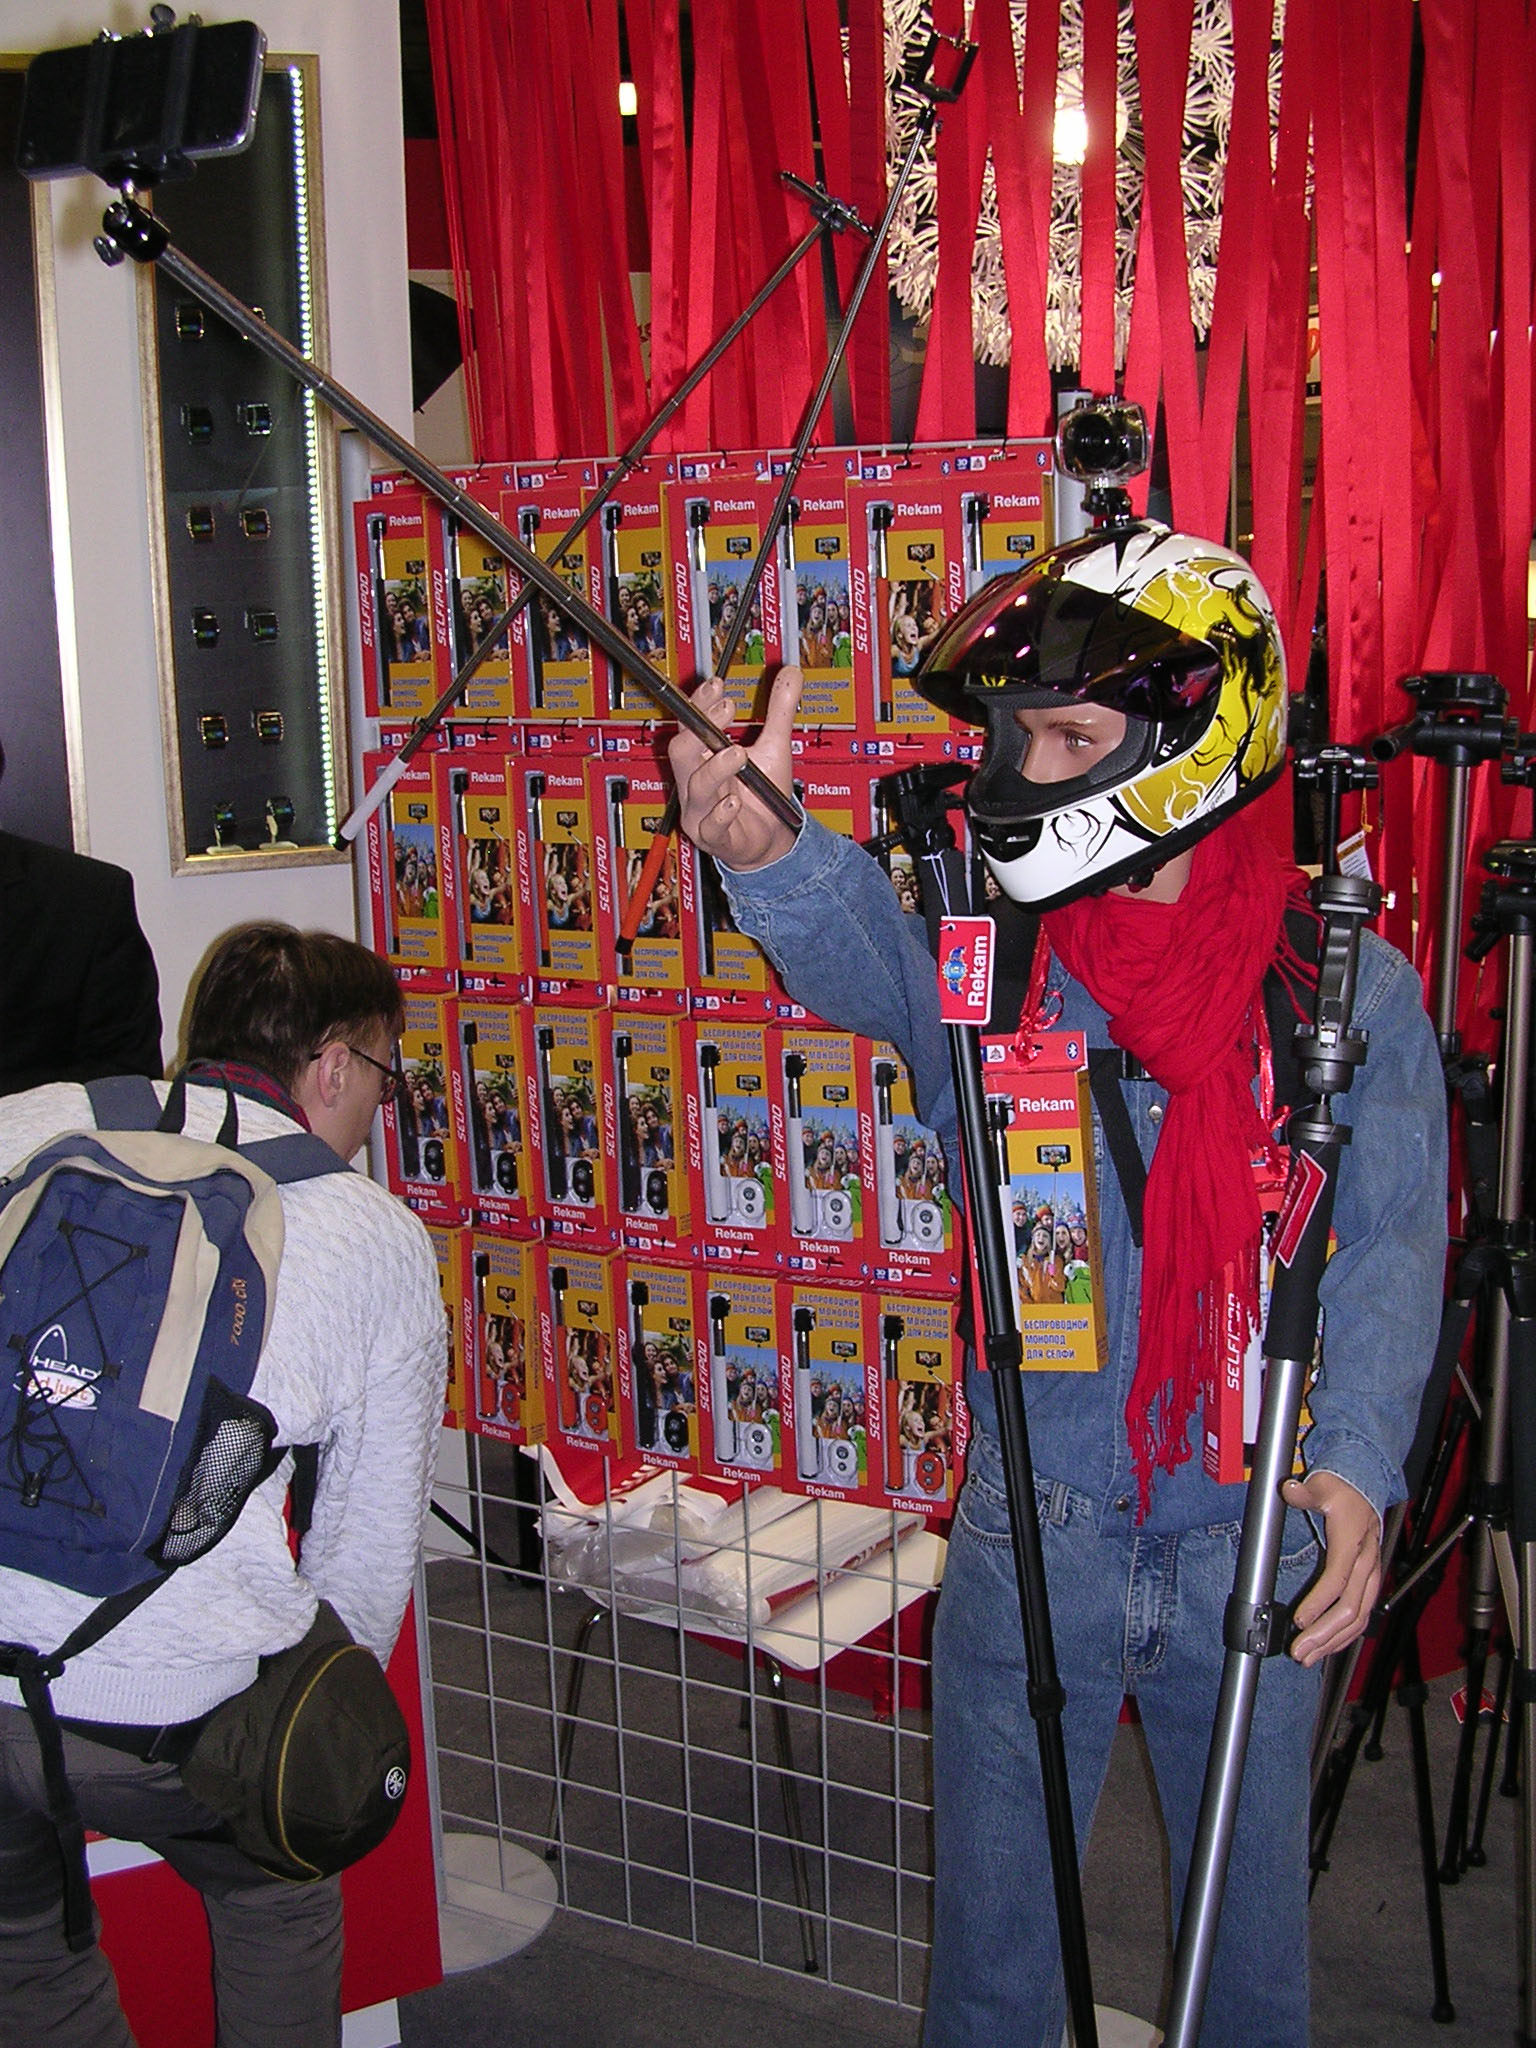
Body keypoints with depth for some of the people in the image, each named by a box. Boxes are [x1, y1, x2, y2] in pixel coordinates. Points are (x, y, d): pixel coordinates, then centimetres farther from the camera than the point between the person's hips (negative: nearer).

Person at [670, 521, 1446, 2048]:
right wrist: (765, 853, -48)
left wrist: (1356, 1463, -27)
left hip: (1256, 1554, 0)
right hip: (1027, 1553, 1)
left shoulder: (1348, 992, -6)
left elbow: (1389, 1253, -11)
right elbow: (860, 954, -27)